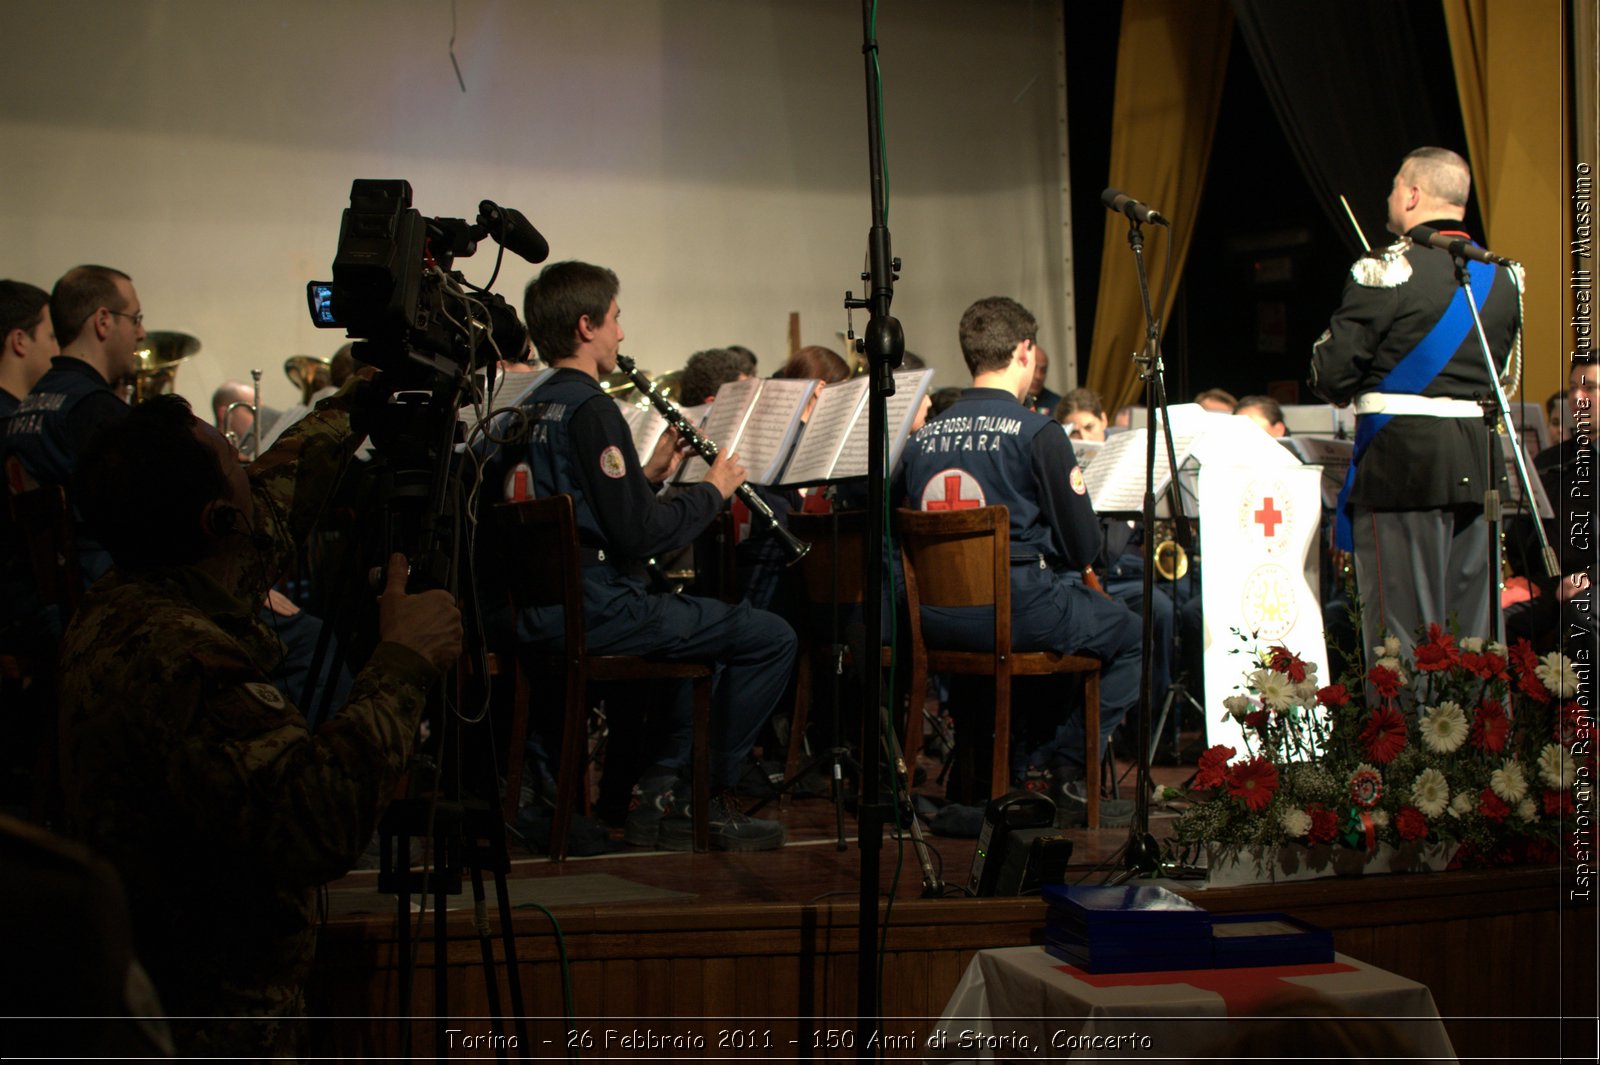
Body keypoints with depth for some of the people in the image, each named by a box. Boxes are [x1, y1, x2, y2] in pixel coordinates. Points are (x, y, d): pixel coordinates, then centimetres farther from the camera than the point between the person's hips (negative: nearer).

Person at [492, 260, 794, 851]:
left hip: (541, 609, 10)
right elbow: (638, 534, -21)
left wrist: (649, 473, 14)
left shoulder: (532, 408, 12)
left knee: (693, 617, 33)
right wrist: (711, 491, -6)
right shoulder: (590, 408, -16)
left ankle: (656, 790, 24)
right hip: (595, 609, -10)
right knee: (771, 637, -6)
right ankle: (711, 797, 5)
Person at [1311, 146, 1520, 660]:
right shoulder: (1499, 277, 11)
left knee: (1404, 625, -3)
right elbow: (1496, 368, 17)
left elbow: (1332, 370, -11)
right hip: (1479, 460, 6)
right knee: (1475, 629, 10)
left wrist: (1345, 390, 9)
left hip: (1402, 459, -6)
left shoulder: (1388, 268, -10)